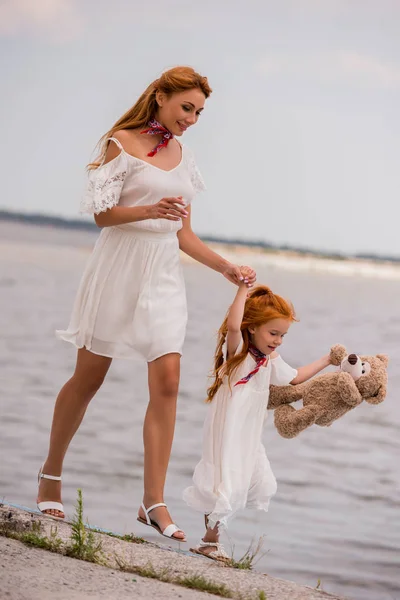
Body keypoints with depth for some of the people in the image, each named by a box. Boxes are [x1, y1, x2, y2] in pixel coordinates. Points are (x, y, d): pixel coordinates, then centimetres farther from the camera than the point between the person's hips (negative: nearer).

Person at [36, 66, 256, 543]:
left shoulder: (181, 155, 14)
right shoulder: (122, 143, -2)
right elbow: (102, 213, -8)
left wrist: (226, 268, 11)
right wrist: (150, 210, -23)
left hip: (164, 276, 5)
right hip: (120, 268, -5)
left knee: (167, 382, -8)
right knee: (89, 377, 2)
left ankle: (154, 501, -8)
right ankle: (50, 474, 22)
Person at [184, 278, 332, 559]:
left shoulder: (271, 360, 12)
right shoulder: (237, 350, -13)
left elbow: (294, 377, 29)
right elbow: (233, 325, -35)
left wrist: (326, 362, 29)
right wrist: (243, 289, -31)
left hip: (250, 436, 9)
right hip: (227, 431, -9)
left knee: (264, 485, 12)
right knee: (229, 484, -11)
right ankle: (210, 541, 3)